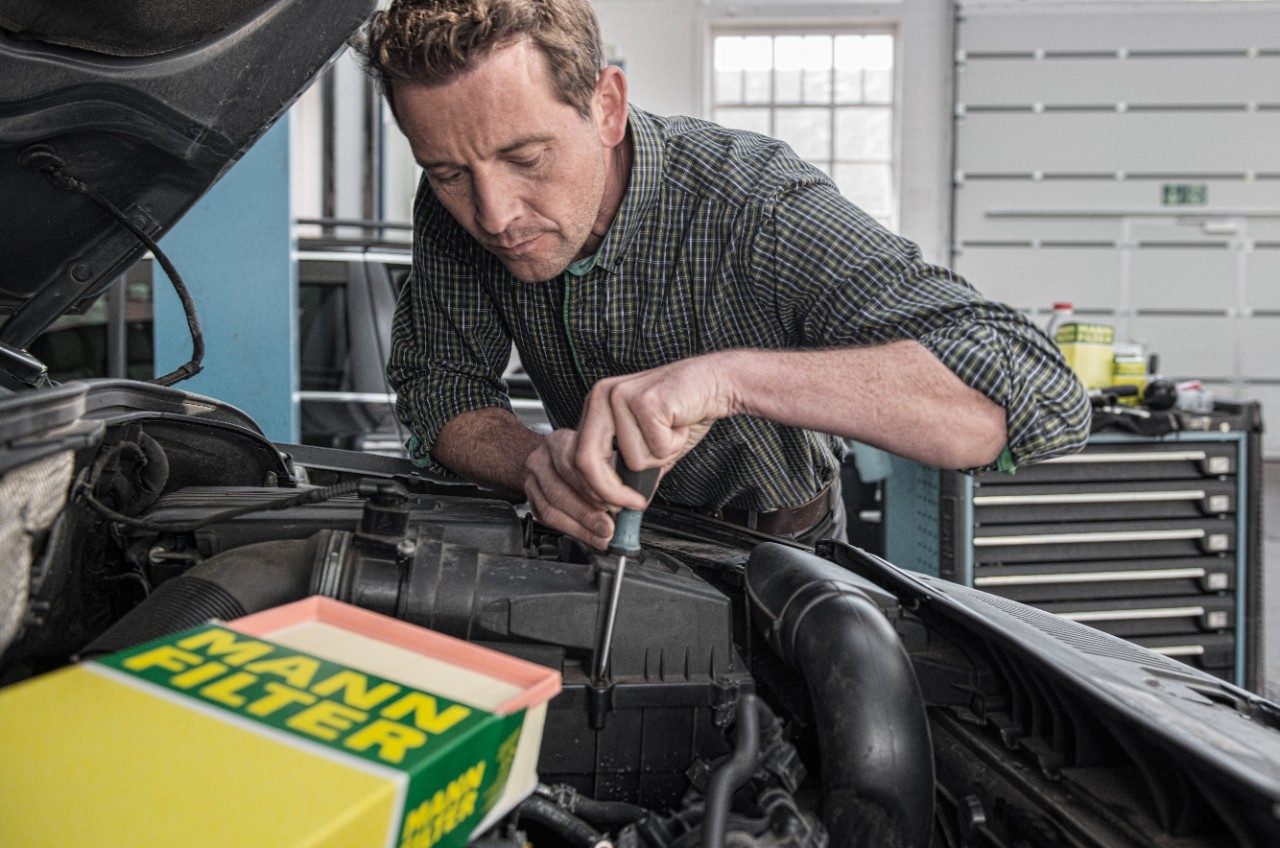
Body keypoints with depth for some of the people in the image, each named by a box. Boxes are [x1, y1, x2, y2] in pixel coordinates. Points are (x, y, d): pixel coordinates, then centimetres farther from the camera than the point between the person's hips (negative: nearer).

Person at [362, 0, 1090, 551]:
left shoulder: (753, 205, -34)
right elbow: (438, 387, -9)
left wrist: (730, 375, -53)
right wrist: (538, 463, -33)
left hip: (770, 555, -3)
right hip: (597, 546, 4)